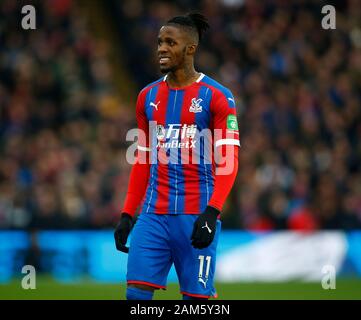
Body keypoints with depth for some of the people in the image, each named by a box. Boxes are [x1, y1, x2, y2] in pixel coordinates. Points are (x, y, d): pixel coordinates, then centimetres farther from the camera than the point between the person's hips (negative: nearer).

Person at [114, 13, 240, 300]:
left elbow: (228, 162, -8)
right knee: (137, 294, -5)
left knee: (197, 297, -2)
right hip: (154, 214, 5)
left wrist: (211, 212, -19)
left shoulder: (217, 97, -3)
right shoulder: (148, 96, 13)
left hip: (197, 217, -5)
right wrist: (127, 214, 13)